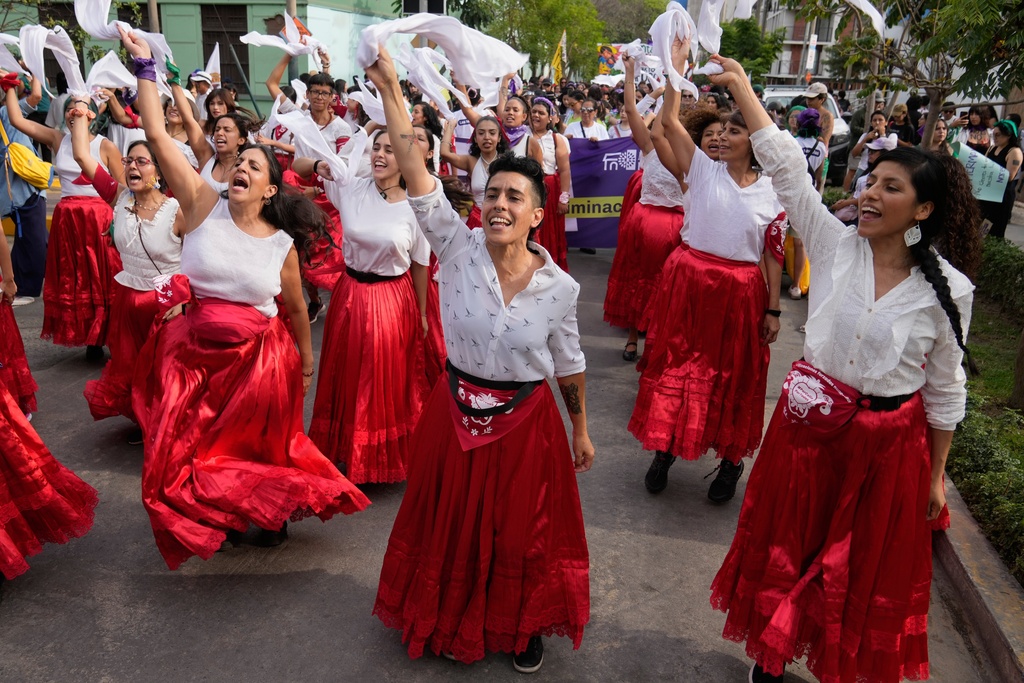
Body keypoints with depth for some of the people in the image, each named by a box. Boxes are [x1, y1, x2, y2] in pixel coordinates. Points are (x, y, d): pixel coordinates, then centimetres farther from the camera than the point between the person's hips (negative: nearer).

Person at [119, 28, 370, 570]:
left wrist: (306, 360, 17)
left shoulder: (282, 243, -3)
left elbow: (296, 310, 9)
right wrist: (144, 67, -8)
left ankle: (273, 513, 41)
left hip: (260, 357, -1)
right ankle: (223, 518, 37)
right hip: (195, 352, 1)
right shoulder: (204, 205, -4)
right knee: (200, 444, 10)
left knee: (261, 445, 13)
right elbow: (157, 136, -7)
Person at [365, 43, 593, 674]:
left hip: (525, 421, -1)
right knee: (453, 525, 19)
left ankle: (523, 624, 44)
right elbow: (416, 173, -20)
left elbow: (569, 363, 1)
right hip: (456, 413, 1)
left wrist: (581, 431, 9)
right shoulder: (458, 249, -13)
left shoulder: (559, 285, -12)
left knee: (522, 532, 16)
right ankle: (454, 619, 47)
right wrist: (390, 89, -25)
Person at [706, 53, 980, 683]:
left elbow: (945, 389, -1)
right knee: (788, 546, 16)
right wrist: (741, 87, -13)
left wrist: (936, 477, 4)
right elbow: (786, 167, -11)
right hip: (811, 424, 2)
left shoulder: (947, 290, -10)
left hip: (888, 442, -1)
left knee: (868, 569, 16)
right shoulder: (835, 244, -8)